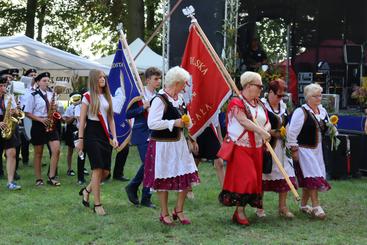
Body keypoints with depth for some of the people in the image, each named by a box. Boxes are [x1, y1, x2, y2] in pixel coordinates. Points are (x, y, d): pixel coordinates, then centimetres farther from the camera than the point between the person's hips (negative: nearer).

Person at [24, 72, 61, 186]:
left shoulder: (52, 94, 10)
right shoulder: (33, 96, -4)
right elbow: (27, 113, -6)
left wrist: (54, 108, -3)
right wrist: (40, 119, -17)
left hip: (51, 125, 4)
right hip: (38, 125, -4)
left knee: (56, 150, -9)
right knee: (38, 153, 4)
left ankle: (51, 177, 0)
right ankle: (39, 178, 14)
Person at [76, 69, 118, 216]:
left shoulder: (107, 97, 14)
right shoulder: (88, 96, -2)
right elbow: (82, 120, -3)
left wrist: (114, 137, 6)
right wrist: (80, 139, -8)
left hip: (105, 134, 6)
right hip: (92, 133, -6)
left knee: (106, 171, 2)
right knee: (98, 169, -11)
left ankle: (87, 190, 27)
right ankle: (97, 204, -3)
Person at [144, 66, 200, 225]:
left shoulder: (179, 99, 9)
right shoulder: (160, 100, -17)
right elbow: (152, 123, -23)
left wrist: (185, 122, 4)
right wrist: (174, 123, -21)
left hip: (179, 143, 8)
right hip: (163, 145, -8)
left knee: (187, 178, 6)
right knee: (164, 180, 5)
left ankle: (179, 211, 23)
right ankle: (164, 214, 20)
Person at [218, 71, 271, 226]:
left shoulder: (259, 105, 14)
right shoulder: (237, 103, -10)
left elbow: (267, 123, 12)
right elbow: (244, 121, -22)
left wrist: (266, 130, -11)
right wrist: (261, 131, -28)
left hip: (256, 148, 8)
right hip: (241, 148, -8)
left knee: (255, 178, 7)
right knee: (245, 177, -12)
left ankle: (240, 210, 15)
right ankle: (240, 212, -2)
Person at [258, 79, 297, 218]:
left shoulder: (283, 106, 12)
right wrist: (271, 132, -18)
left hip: (281, 146, 6)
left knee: (284, 175, 3)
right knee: (263, 176, 3)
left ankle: (282, 207, 13)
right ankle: (260, 208, 14)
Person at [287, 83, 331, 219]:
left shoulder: (322, 111, 9)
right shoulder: (301, 112, -13)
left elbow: (324, 129, 23)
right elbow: (292, 132, -15)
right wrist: (294, 149, -15)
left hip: (317, 149, 7)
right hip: (304, 149, -7)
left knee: (308, 179, 11)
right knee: (313, 177, -12)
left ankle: (304, 205, 22)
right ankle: (316, 207, -10)